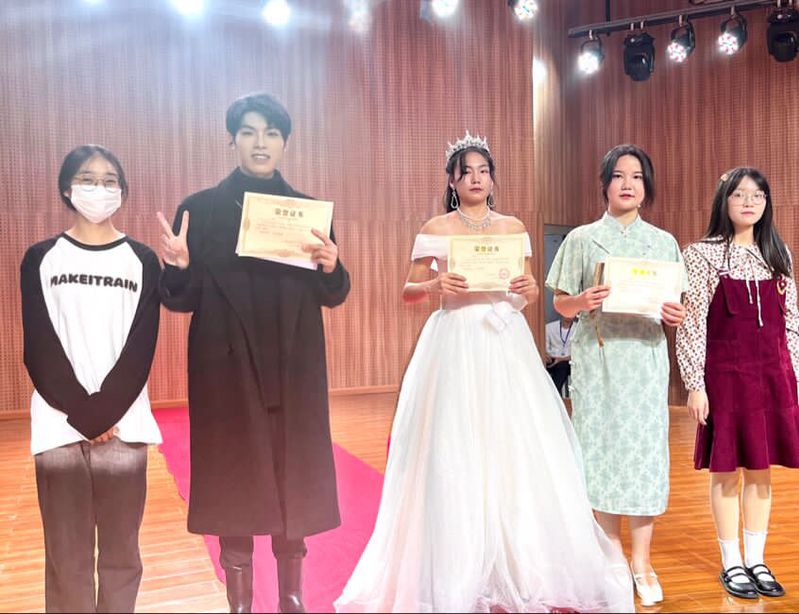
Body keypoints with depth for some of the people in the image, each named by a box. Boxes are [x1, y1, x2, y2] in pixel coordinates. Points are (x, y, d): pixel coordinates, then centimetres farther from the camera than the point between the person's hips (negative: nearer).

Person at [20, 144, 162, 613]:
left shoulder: (142, 261, 7)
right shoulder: (41, 258, 7)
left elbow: (141, 349, -1)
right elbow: (39, 349, 0)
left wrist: (103, 413, -11)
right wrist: (81, 414, -10)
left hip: (123, 426, 0)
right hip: (59, 427, 0)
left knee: (121, 554, 6)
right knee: (66, 557, 3)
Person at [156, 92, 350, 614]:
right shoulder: (201, 208, 1)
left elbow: (332, 297, 7)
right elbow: (181, 299, 0)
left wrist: (330, 266, -14)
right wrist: (179, 265, -20)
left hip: (294, 369, 2)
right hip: (227, 369, -2)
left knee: (293, 477, 8)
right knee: (233, 480, 4)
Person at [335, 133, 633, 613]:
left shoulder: (514, 228, 11)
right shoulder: (435, 230, 4)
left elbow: (527, 296, 14)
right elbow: (409, 291, 4)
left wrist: (530, 288, -8)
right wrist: (435, 286, -16)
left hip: (506, 345, 3)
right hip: (455, 346, -2)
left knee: (517, 449, -1)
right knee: (454, 455, -4)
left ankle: (519, 567, 14)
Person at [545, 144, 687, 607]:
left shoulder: (664, 242, 11)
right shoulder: (582, 239, 7)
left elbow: (676, 306, 13)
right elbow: (561, 303, 6)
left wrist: (677, 315, -10)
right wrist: (582, 301, -15)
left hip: (646, 356, 1)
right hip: (596, 357, -1)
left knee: (645, 448, -2)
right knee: (603, 448, 1)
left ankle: (642, 562, 9)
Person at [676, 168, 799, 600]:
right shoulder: (702, 254, -4)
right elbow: (690, 325, -7)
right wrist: (695, 384, -11)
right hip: (725, 374, -4)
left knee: (761, 470, 10)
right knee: (726, 470, 3)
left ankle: (756, 560, 23)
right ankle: (731, 563, 17)